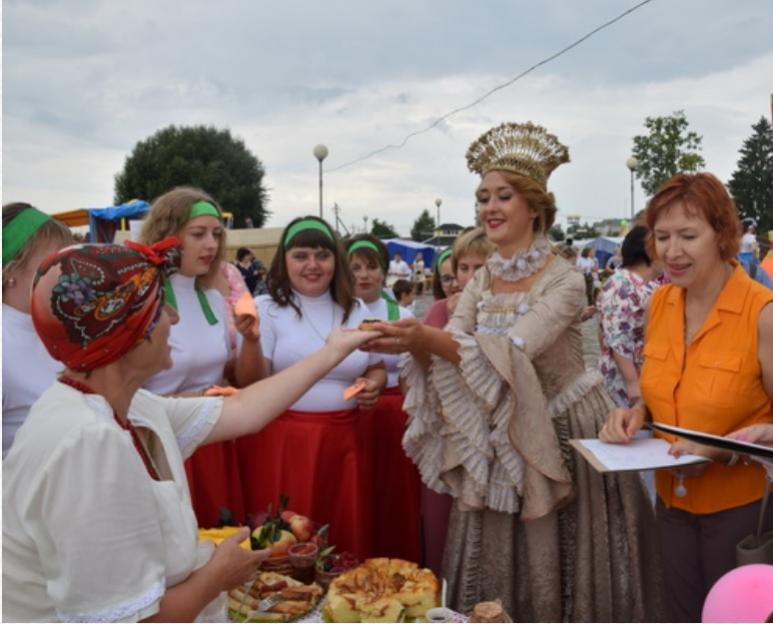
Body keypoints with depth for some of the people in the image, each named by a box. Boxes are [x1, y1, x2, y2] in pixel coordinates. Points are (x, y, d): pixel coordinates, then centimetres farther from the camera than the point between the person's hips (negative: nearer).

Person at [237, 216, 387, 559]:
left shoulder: (356, 311, 10)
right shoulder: (266, 309, -3)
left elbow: (377, 368, 20)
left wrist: (373, 385, -2)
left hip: (345, 439, 4)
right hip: (282, 440, -4)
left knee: (345, 537, 11)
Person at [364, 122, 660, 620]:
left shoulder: (564, 281, -15)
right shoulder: (481, 281, 3)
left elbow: (513, 354, -30)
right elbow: (446, 349, -5)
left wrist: (430, 339, -42)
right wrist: (416, 345, -28)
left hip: (561, 439, -5)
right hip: (495, 445, 5)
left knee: (555, 578, 7)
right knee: (493, 580, 14)